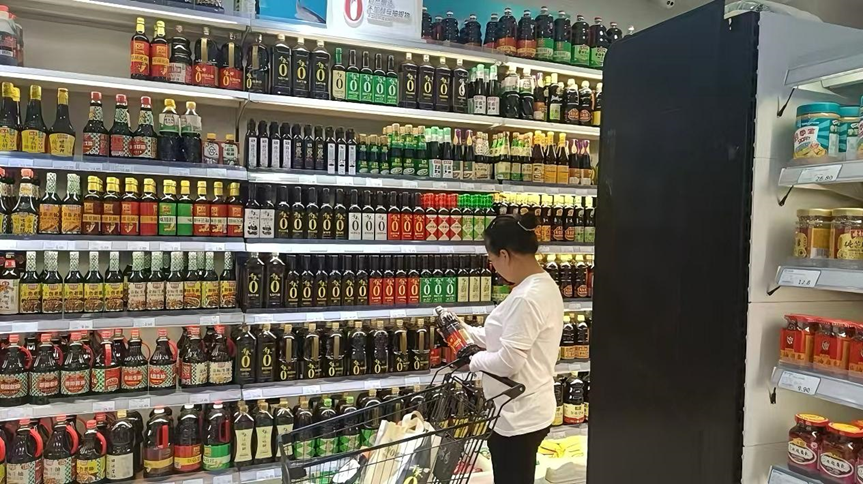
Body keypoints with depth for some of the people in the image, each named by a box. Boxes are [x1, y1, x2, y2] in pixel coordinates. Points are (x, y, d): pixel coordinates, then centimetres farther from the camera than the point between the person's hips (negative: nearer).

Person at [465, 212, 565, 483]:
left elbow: (507, 361, -26)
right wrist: (468, 332, 10)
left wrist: (474, 360, -8)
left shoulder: (526, 298, -26)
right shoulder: (545, 285, 6)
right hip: (526, 411, 10)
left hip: (518, 416, -10)